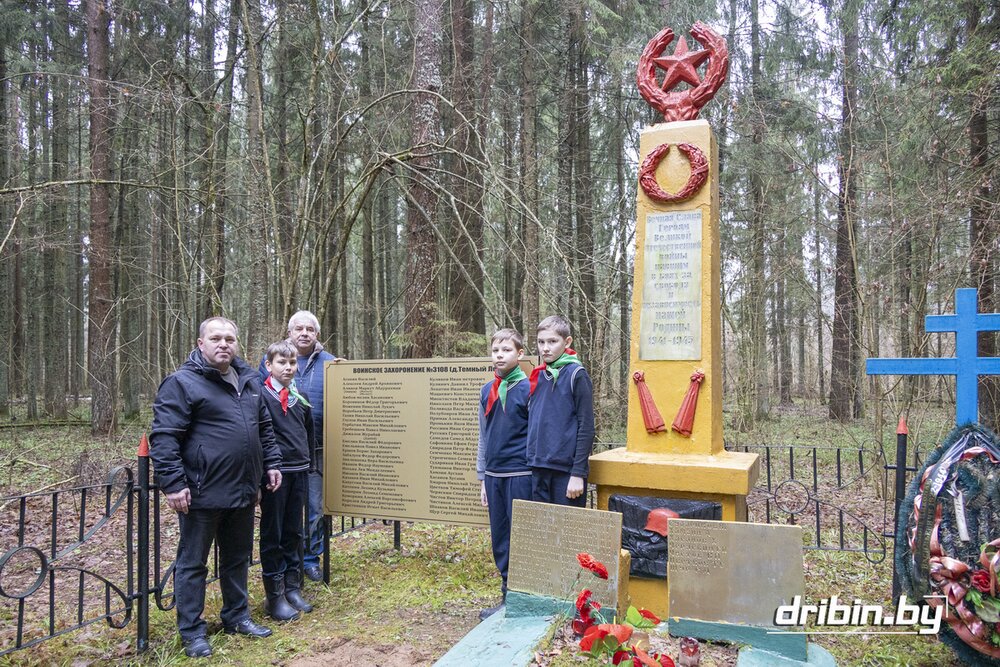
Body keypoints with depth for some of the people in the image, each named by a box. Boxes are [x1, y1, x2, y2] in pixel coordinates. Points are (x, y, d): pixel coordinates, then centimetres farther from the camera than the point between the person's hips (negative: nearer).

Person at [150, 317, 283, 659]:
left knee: (238, 558, 19)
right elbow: (164, 437, -15)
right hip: (202, 493, -7)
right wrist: (173, 483, -19)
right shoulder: (182, 383, -12)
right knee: (193, 563, 8)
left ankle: (237, 617, 34)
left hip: (244, 490, 7)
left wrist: (271, 463, 15)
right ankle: (192, 631, 21)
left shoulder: (248, 380, 11)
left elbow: (264, 428, 20)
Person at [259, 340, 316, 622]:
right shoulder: (262, 396, -8)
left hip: (299, 472, 6)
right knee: (272, 535, 4)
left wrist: (309, 465, 17)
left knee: (294, 533, 13)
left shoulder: (301, 398, 11)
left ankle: (292, 588, 24)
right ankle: (275, 596, 12)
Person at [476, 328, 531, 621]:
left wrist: (536, 474, -7)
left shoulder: (528, 388, -7)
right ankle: (508, 597, 26)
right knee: (500, 540, 13)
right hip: (494, 475, 6)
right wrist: (482, 478, 15)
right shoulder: (487, 391, 10)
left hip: (520, 474, -6)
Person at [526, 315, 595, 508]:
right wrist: (532, 460, 10)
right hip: (539, 469, 6)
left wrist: (578, 473, -13)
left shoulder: (576, 375, -7)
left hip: (566, 469, -6)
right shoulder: (538, 376, 10)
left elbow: (586, 427, -10)